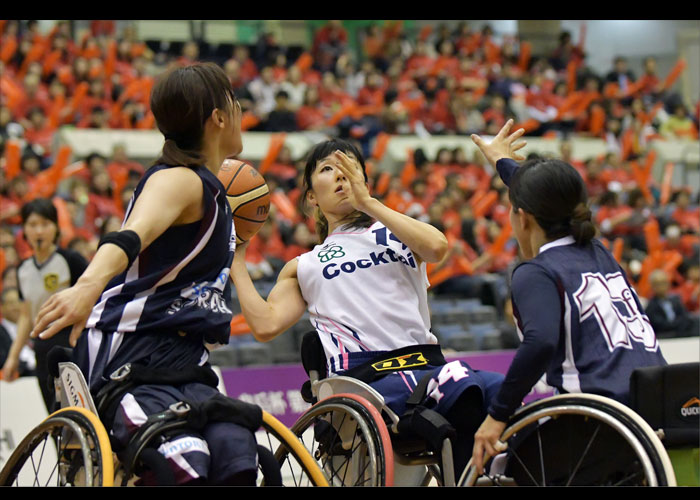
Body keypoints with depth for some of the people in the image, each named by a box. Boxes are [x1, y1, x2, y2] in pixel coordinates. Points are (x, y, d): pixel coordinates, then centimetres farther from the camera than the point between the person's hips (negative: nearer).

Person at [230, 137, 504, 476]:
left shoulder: (396, 233, 26)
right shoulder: (303, 267, 26)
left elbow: (436, 247, 0)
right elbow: (266, 326, 8)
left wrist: (368, 203, 2)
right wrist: (236, 260, 14)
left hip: (427, 363, 3)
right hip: (367, 380, -3)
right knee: (458, 385, -36)